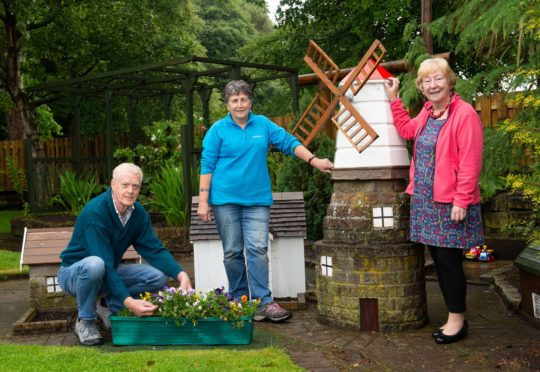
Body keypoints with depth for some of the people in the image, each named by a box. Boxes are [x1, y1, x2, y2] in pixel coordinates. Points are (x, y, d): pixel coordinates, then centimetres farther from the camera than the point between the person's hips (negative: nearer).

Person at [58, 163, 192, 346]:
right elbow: (105, 264, -33)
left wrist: (181, 274, -24)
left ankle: (109, 305, 5)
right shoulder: (95, 212, -27)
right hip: (74, 273, -6)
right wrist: (129, 302, -40)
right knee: (95, 264, -40)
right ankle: (85, 321, -14)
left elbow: (154, 250, -6)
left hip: (109, 273, 6)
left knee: (159, 276, -12)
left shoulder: (138, 213, -6)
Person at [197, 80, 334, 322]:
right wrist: (203, 201, -4)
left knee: (258, 249, -8)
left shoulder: (263, 125, 12)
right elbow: (207, 165, 2)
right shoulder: (218, 129, 5)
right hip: (225, 199, -1)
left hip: (257, 199, 1)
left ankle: (263, 303, -7)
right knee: (232, 252, 2)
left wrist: (314, 161, 0)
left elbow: (289, 143, 12)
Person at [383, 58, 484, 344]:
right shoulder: (427, 112, 12)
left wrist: (461, 201, -20)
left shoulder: (464, 113, -12)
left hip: (450, 202, -8)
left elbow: (470, 162, -16)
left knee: (449, 261, -3)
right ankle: (454, 317, 24)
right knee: (438, 259, 12)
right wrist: (394, 99, 27)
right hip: (425, 200, 8)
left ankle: (457, 320, 13)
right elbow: (407, 130, 31)